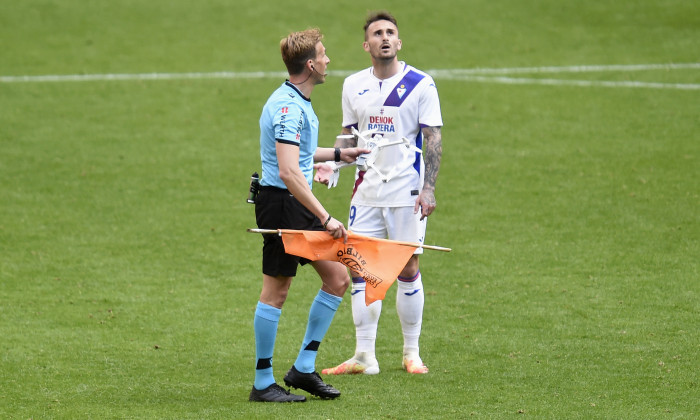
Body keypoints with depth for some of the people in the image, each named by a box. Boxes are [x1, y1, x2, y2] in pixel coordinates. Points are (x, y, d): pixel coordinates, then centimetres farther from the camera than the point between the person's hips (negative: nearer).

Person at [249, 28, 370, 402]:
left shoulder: (297, 103, 14)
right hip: (280, 203, -10)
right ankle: (263, 383, 5)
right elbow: (288, 172, -28)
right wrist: (325, 218, -28)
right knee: (276, 290, -3)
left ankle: (304, 368, 14)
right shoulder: (288, 107, -20)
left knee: (338, 278, 9)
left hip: (300, 206, 10)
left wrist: (336, 154, 37)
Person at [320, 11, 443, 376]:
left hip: (407, 191, -4)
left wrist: (428, 188, -14)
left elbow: (433, 138, -5)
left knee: (408, 269, 0)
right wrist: (329, 166, -1)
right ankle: (364, 356, 4)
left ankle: (411, 353, 13)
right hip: (367, 191, 4)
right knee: (360, 270, -1)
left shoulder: (420, 84, -5)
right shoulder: (353, 85, 8)